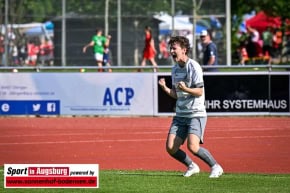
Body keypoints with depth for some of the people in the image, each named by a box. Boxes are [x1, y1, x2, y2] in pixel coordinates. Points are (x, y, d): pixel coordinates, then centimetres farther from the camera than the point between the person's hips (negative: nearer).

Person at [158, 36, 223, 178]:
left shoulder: (194, 67, -11)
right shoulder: (175, 69, 12)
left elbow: (199, 92, -14)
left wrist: (185, 89, -31)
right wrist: (164, 88, -2)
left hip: (196, 114, -7)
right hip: (180, 114, 7)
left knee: (192, 146, -22)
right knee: (170, 148, -4)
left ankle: (215, 167, -1)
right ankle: (192, 167, 19)